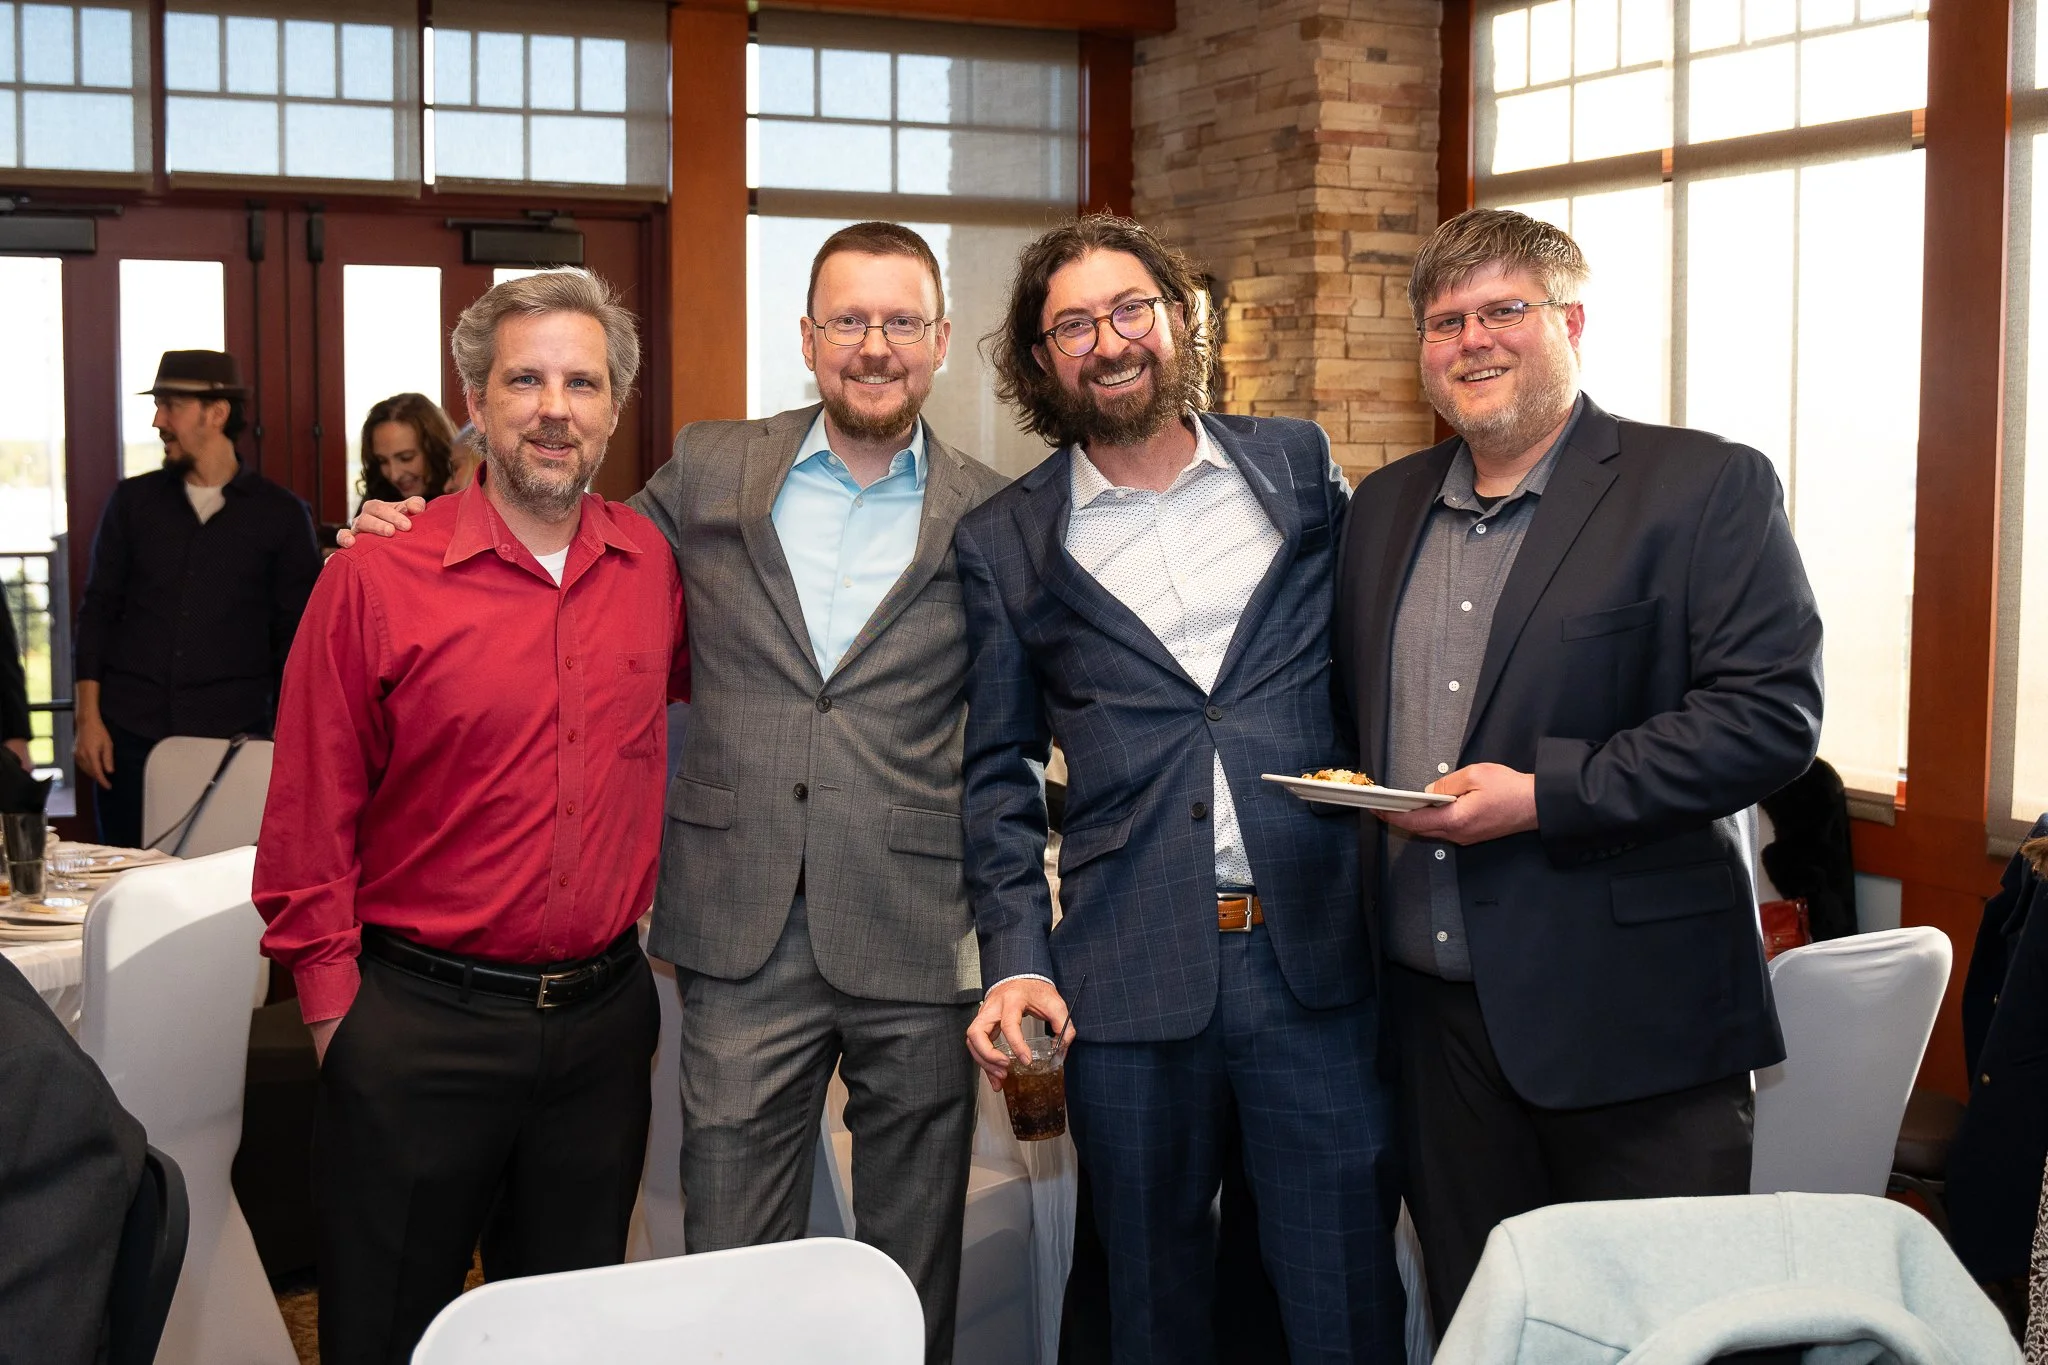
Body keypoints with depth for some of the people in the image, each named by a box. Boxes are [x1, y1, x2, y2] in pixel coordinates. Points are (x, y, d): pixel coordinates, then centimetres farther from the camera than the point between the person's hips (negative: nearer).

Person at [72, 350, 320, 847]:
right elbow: (98, 610, 9)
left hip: (234, 735, -2)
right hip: (130, 733, 2)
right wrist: (88, 719, 0)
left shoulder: (281, 515, 3)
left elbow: (295, 637, 5)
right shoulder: (133, 500, 9)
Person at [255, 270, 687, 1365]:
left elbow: (690, 680, 24)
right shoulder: (374, 582, -8)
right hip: (422, 1021, -3)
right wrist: (338, 1012, -7)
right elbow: (309, 824, -5)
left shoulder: (651, 565, 3)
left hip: (602, 1018, 4)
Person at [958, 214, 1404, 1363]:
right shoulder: (1006, 543, 5)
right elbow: (1001, 770, 8)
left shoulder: (1303, 468, 7)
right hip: (1132, 976, 0)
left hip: (1317, 956, 0)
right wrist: (1016, 961, -3)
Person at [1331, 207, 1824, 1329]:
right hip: (1435, 1010, 6)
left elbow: (1773, 712, -15)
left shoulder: (1707, 487, -6)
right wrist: (1354, 803, 3)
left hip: (1632, 1021, -5)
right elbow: (1348, 712, 23)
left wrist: (1543, 796, -20)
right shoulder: (1384, 507, 14)